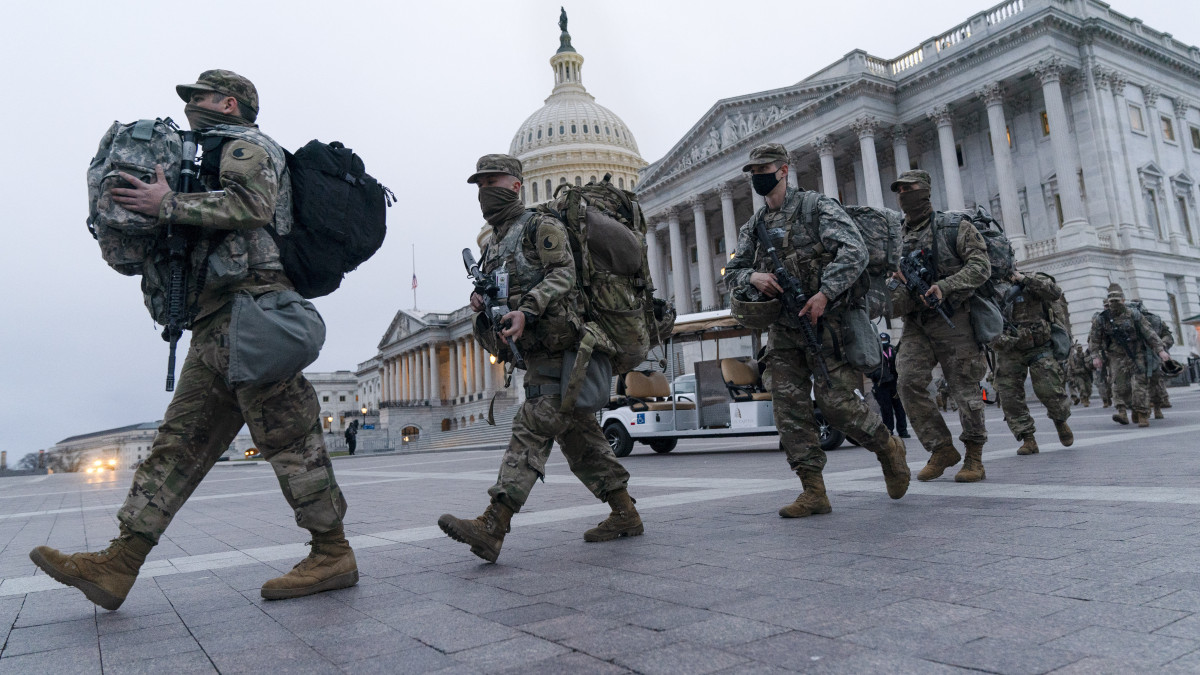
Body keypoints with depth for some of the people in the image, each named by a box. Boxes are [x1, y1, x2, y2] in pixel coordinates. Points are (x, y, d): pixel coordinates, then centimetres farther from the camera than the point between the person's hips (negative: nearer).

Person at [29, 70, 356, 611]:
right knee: (181, 440, 6)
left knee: (286, 434, -10)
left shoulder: (245, 144, 3)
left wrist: (169, 205, -13)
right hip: (218, 323, 10)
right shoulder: (216, 156, 32)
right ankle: (118, 564, 10)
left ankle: (333, 555, -4)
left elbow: (253, 205, -18)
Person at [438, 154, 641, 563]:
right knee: (578, 435, 9)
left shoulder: (541, 227, 0)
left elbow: (562, 274, -14)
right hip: (534, 354, 9)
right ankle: (625, 514, 17)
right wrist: (480, 301, 3)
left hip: (558, 348, -9)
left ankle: (493, 528, -21)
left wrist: (526, 311, -26)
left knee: (532, 428, -16)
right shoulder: (493, 247, 25)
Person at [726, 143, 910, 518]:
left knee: (835, 400, -8)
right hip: (781, 329, 6)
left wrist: (824, 293, -23)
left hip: (822, 321, -6)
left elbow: (855, 251, -13)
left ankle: (889, 448, 20)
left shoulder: (817, 206, -2)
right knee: (789, 408, 0)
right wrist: (753, 277, -8)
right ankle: (813, 491, 6)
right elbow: (732, 273, 16)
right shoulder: (753, 225, 15)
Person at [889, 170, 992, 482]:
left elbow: (981, 266, -8)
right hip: (916, 324, 4)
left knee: (965, 391, -2)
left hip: (952, 319, -4)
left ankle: (974, 459, 14)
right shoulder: (898, 240, 15)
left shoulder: (956, 227, 2)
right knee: (909, 382, -14)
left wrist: (944, 286, -22)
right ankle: (942, 450, 0)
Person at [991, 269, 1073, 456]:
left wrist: (1024, 279, -19)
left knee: (1051, 393, -3)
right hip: (1008, 352, 3)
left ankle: (1060, 421, 29)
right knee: (1009, 397, -5)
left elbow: (1055, 292, -18)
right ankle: (1028, 439, 4)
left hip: (1038, 348, -2)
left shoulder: (1031, 282, 1)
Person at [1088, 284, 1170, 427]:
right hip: (1117, 357, 1)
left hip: (1137, 355, 0)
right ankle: (1122, 412, -4)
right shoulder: (1101, 319, 0)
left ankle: (1142, 415, -3)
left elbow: (1149, 333, 1)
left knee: (1140, 383, -7)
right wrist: (1095, 356, -3)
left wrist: (1160, 350, -5)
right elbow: (1094, 339, 6)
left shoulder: (1134, 315, 0)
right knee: (1120, 385, -8)